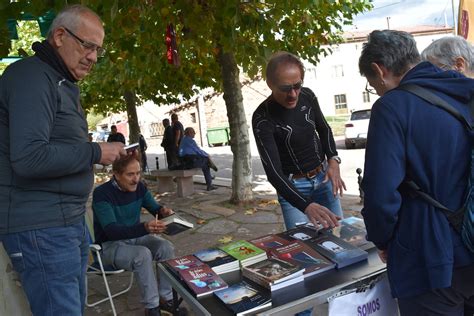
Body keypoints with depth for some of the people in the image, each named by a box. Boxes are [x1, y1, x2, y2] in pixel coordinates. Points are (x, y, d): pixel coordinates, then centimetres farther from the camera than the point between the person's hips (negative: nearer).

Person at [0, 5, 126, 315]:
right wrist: (96, 153, -17)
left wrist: (99, 152, 6)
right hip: (41, 228, -10)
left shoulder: (62, 84, 18)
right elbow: (29, 158, -25)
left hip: (70, 220, 10)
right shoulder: (32, 77, -14)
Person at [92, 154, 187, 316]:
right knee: (143, 255, -32)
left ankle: (166, 298, -5)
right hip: (110, 245, -6)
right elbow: (111, 231, -33)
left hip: (135, 237, 6)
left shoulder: (139, 187, -5)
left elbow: (155, 208, 6)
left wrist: (163, 211, -20)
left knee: (166, 248, -19)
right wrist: (144, 228, -49)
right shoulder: (102, 194, -24)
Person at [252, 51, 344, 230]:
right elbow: (273, 171, -28)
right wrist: (306, 206, -40)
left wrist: (333, 159, -8)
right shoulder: (263, 118, -22)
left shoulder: (307, 96, -8)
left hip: (324, 177, 5)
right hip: (293, 186, -4)